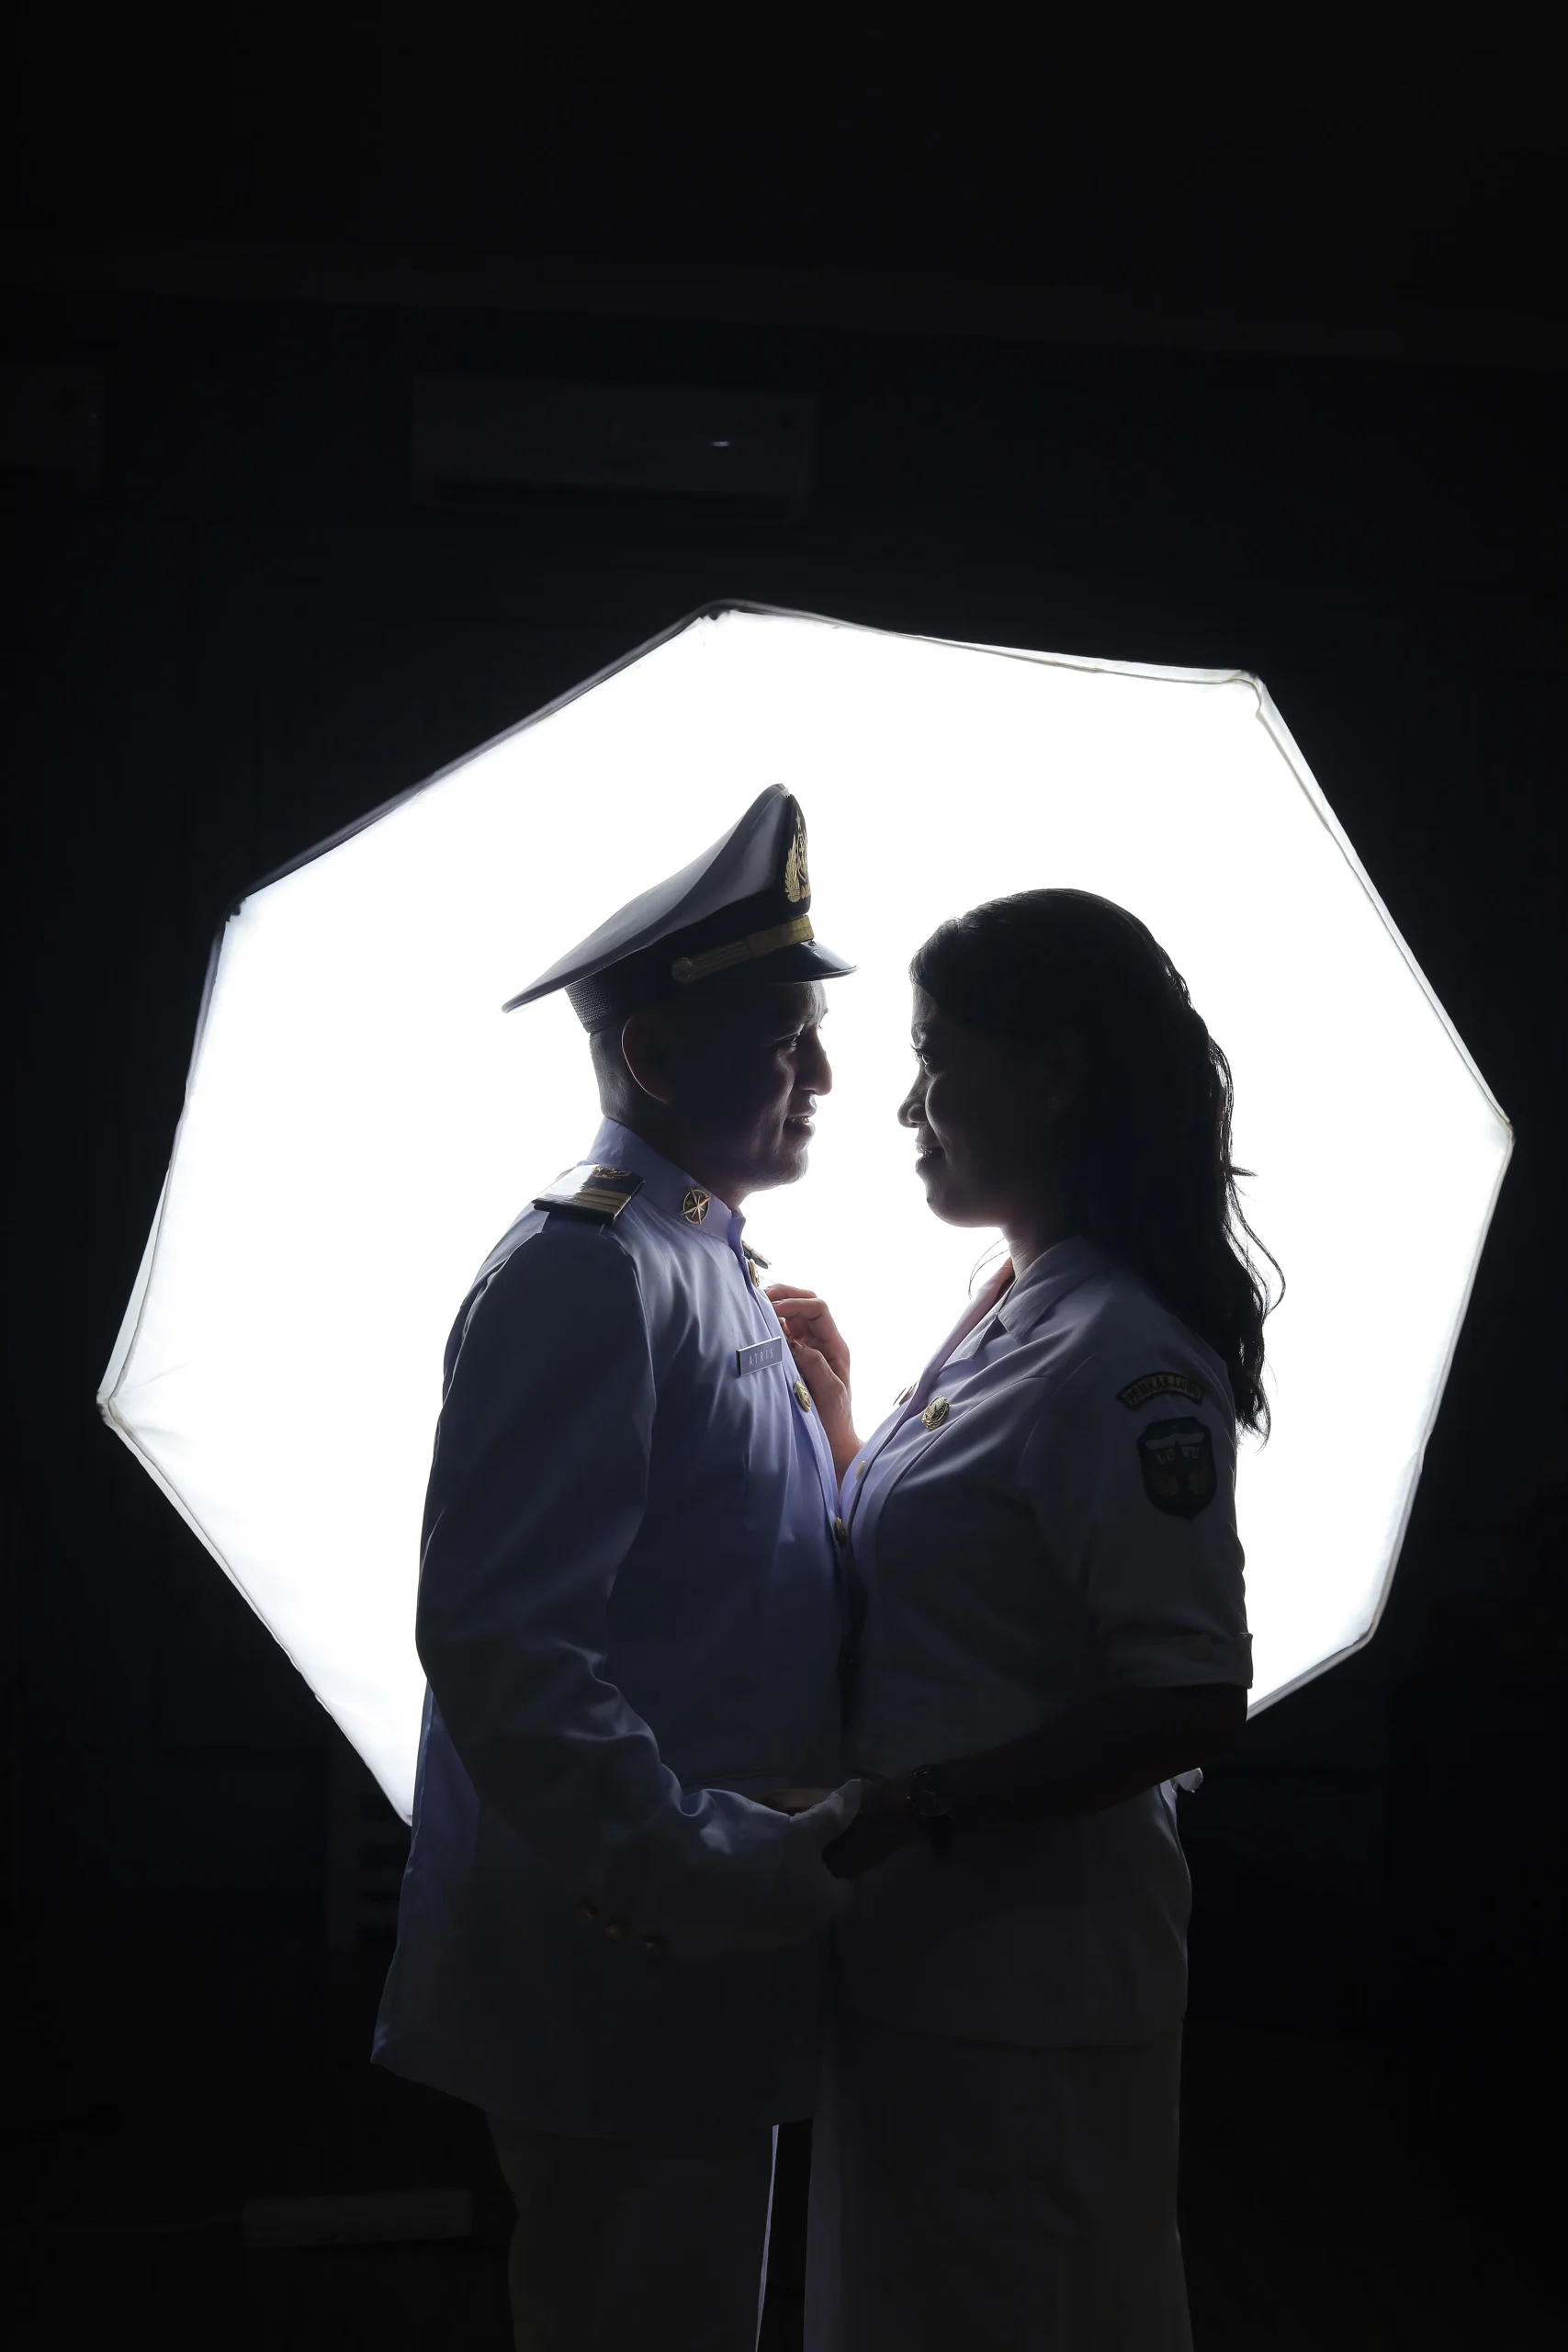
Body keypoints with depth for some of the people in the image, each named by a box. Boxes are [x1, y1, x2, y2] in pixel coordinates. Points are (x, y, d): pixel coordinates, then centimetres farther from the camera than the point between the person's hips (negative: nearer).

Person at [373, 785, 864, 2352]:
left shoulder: (705, 1267, 16)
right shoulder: (589, 1272, -17)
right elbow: (503, 1648, -26)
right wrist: (729, 1874, -29)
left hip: (701, 1968, 10)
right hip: (624, 1980, -10)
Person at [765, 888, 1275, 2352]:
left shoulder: (1128, 1362, -21)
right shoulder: (1007, 1314, 9)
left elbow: (1192, 1701, -25)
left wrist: (903, 1814, -26)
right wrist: (830, 1409, 9)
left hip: (1023, 1969, -9)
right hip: (919, 1933, 9)